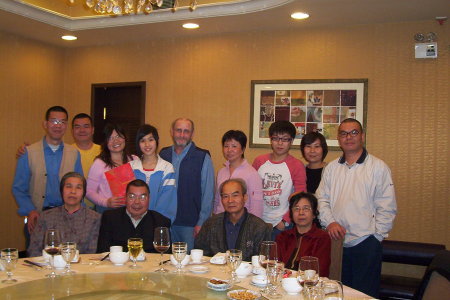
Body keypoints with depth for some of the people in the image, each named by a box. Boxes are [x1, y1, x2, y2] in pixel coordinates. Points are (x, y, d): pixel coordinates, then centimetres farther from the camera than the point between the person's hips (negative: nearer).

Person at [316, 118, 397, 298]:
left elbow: (387, 207, -3)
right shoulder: (331, 168, 12)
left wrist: (375, 236, -8)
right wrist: (330, 222, -6)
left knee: (365, 294, 3)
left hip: (366, 244, -3)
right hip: (336, 243, 4)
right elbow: (322, 199, 10)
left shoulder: (378, 167, -1)